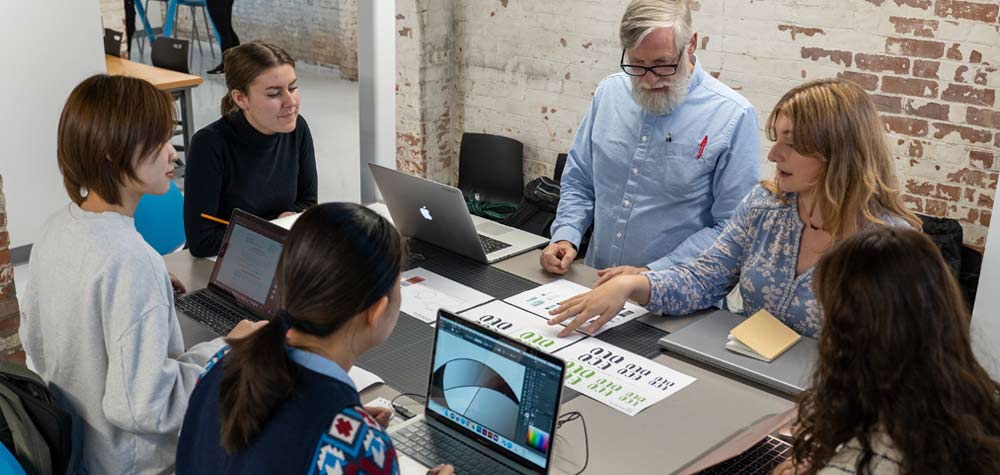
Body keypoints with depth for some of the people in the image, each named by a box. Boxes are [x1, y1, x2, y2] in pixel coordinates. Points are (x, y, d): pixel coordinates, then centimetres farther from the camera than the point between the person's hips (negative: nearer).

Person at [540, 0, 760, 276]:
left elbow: (732, 229, -12)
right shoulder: (609, 92, 3)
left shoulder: (733, 117, -12)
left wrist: (653, 274, -18)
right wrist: (565, 237, -3)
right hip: (595, 279, 2)